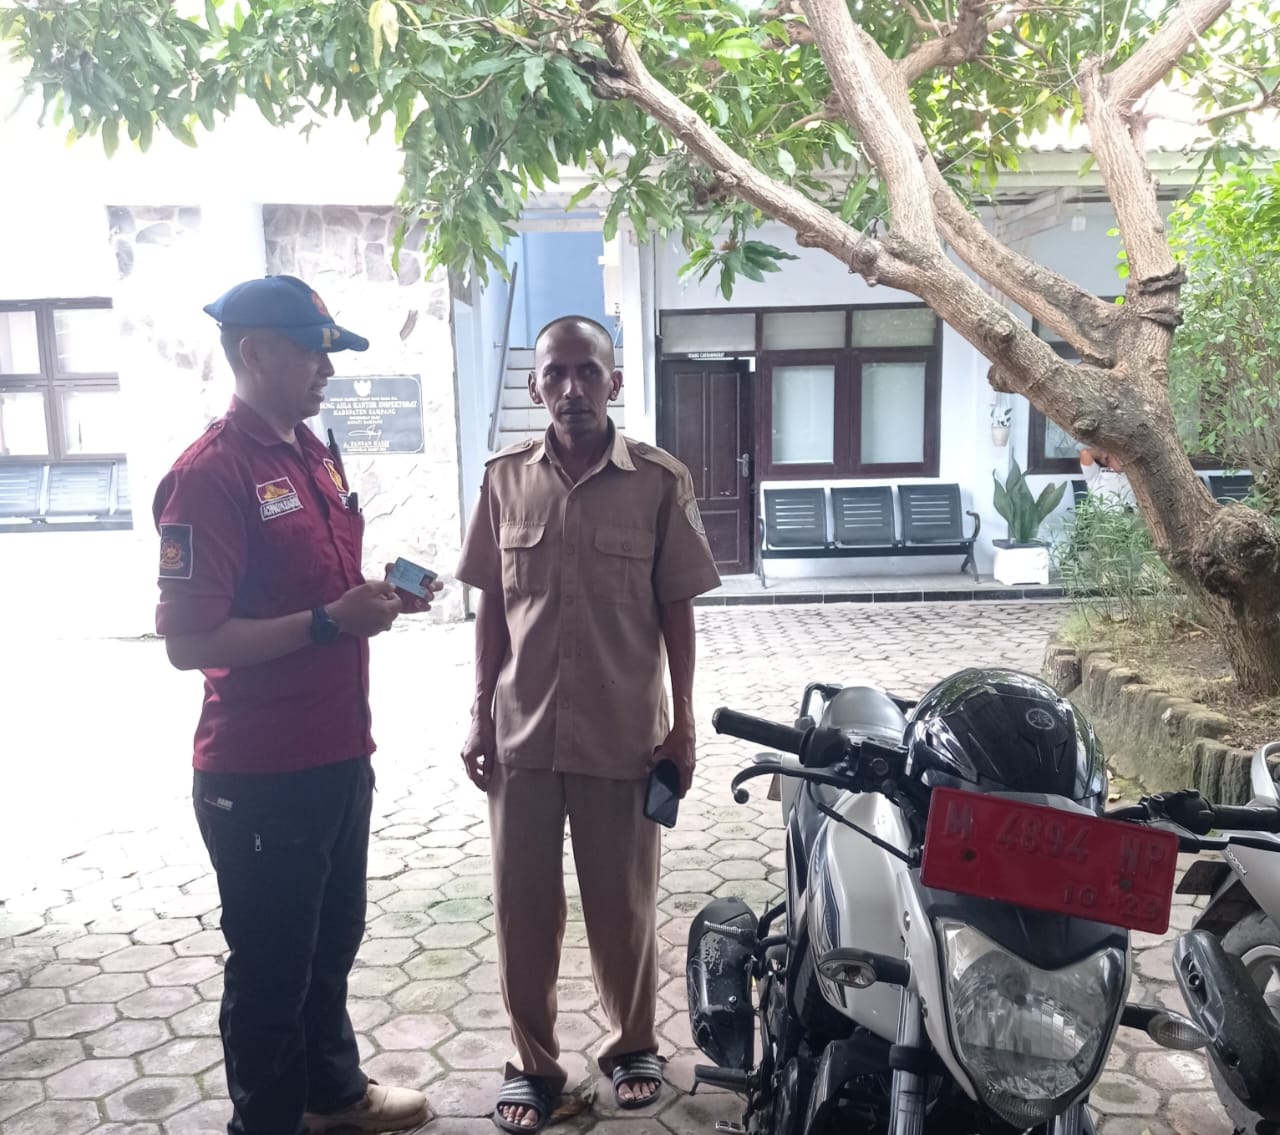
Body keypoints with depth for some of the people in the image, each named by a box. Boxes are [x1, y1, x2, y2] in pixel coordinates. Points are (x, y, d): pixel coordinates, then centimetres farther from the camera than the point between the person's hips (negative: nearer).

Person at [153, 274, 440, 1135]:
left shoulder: (317, 454, 9)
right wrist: (330, 620, -24)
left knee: (332, 944, 24)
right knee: (270, 967, 10)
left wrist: (379, 596, 1)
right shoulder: (211, 474, -18)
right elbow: (187, 641, -21)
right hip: (260, 774, -8)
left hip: (338, 754, 9)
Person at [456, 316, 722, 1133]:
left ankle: (634, 1043, 36)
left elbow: (676, 609, -1)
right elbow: (492, 606, 6)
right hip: (522, 731, 2)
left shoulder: (661, 480, -6)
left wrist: (682, 723, -2)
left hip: (623, 734, -2)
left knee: (624, 901, 13)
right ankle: (533, 1062, 31)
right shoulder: (506, 478, 1)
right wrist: (481, 715, 4)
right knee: (522, 903, 11)